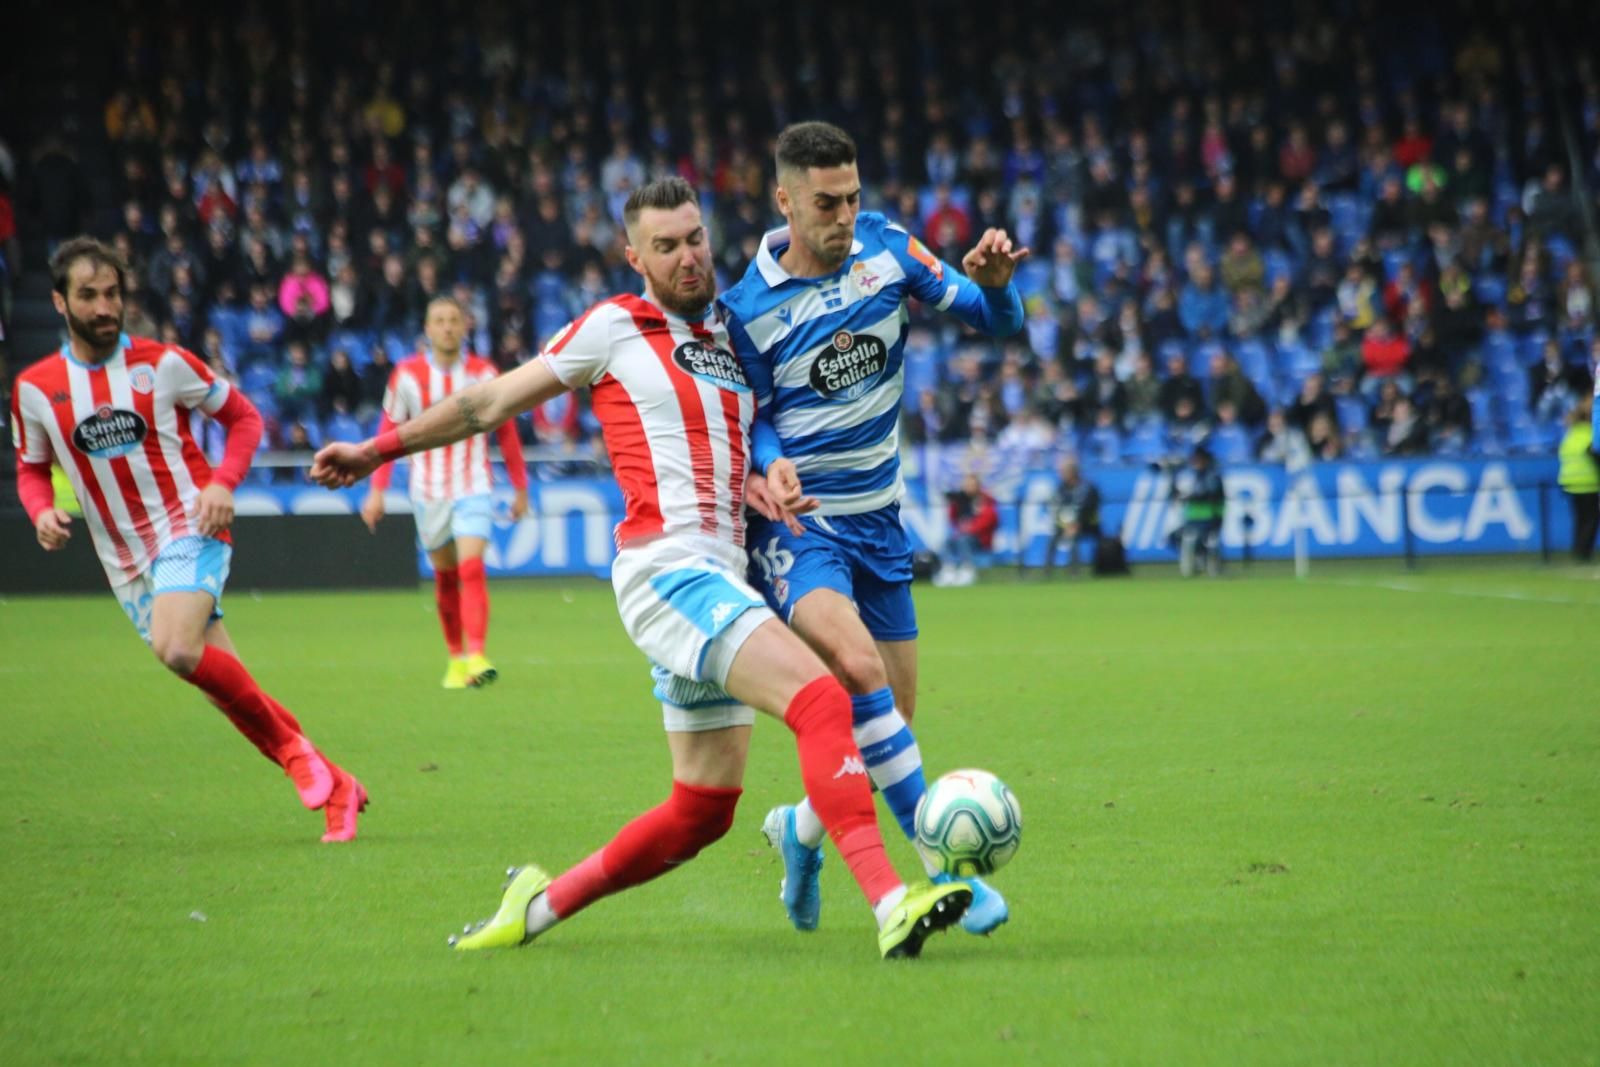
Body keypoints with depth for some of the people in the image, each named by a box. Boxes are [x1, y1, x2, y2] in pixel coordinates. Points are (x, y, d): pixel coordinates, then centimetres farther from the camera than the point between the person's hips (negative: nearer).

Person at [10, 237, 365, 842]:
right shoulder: (34, 389, 2)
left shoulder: (162, 363, -5)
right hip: (127, 560, 4)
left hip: (189, 531, -4)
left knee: (177, 649, -30)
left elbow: (243, 417, 4)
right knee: (226, 685, 3)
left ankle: (292, 747, -12)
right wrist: (42, 512, -6)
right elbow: (32, 469, 17)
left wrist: (223, 484, -13)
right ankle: (335, 789, 13)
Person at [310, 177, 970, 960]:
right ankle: (890, 903, -38)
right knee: (822, 700, -26)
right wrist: (377, 450, 13)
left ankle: (541, 903, 20)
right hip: (667, 568, -8)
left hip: (718, 584, 8)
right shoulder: (616, 326, 3)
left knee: (703, 811, 7)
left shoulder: (732, 342, 20)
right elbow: (491, 403, 10)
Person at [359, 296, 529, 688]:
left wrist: (520, 488, 10)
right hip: (428, 490, 1)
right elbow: (389, 432, 5)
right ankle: (455, 657, 22)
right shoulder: (408, 375, -1)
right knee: (445, 576, 8)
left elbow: (506, 432, 9)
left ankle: (476, 657, -25)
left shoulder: (484, 374, 0)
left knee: (472, 568, -17)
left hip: (473, 489, -1)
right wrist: (377, 490, -1)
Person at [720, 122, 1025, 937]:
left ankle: (802, 829, 35)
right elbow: (752, 415, 2)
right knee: (858, 667, -30)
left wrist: (994, 283, -20)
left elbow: (992, 320, 3)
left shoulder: (886, 248, -1)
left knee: (889, 724, 6)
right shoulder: (748, 306, -10)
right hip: (797, 524, -5)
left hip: (877, 522, 5)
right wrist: (772, 466, -19)